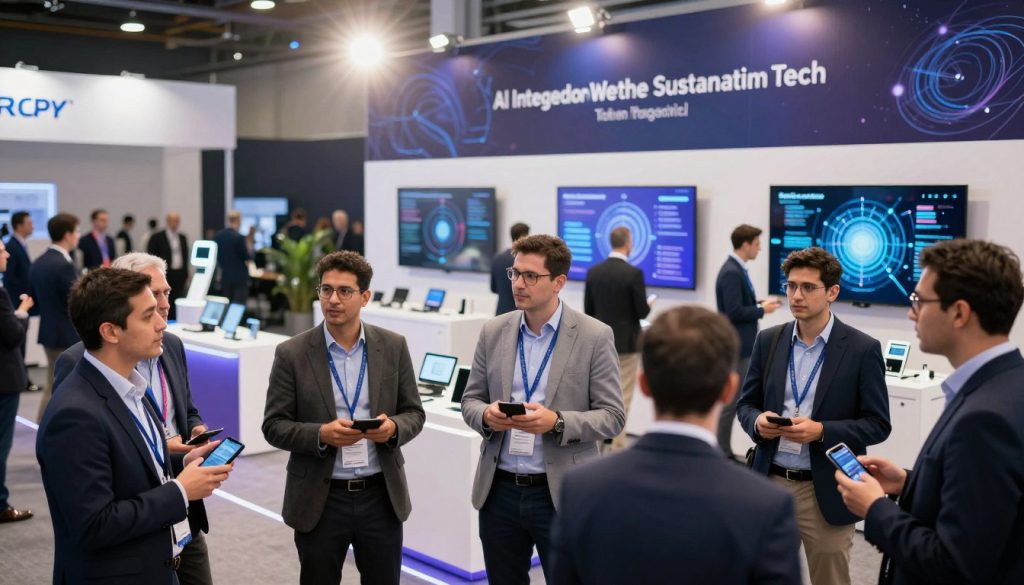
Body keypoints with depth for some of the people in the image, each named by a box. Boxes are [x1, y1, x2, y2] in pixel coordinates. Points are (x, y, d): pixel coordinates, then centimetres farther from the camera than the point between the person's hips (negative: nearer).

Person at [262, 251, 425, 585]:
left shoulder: (393, 347, 0)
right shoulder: (292, 354, -5)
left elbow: (414, 413, 5)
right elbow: (274, 426, -4)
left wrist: (393, 427, -17)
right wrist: (321, 434, -22)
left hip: (382, 496, 2)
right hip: (319, 500, -1)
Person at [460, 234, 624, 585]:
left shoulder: (594, 336, -7)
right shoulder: (494, 332, 4)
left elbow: (612, 416, -7)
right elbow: (470, 400, 10)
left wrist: (557, 422, -23)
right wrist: (486, 415, -14)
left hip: (562, 495, -3)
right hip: (499, 491, 4)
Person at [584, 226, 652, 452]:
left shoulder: (593, 271, 0)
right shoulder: (634, 273, -16)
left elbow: (588, 310, 4)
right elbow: (642, 311, -13)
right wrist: (648, 306, 9)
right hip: (627, 342, -5)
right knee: (622, 397, 2)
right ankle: (617, 447, 5)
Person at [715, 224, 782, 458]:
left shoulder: (737, 269, 12)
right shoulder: (732, 273, -20)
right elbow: (734, 312, -25)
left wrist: (760, 303, 6)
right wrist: (762, 310, -13)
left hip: (739, 345, 11)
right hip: (735, 346, -11)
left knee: (733, 398, 15)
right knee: (731, 400, -3)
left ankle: (722, 451, 22)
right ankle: (721, 454, 5)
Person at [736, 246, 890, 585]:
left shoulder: (862, 350, -7)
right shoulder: (768, 341, 5)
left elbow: (878, 425, -6)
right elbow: (745, 403, 11)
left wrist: (821, 431, -21)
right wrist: (758, 421, -13)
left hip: (826, 491, -3)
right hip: (771, 483, 3)